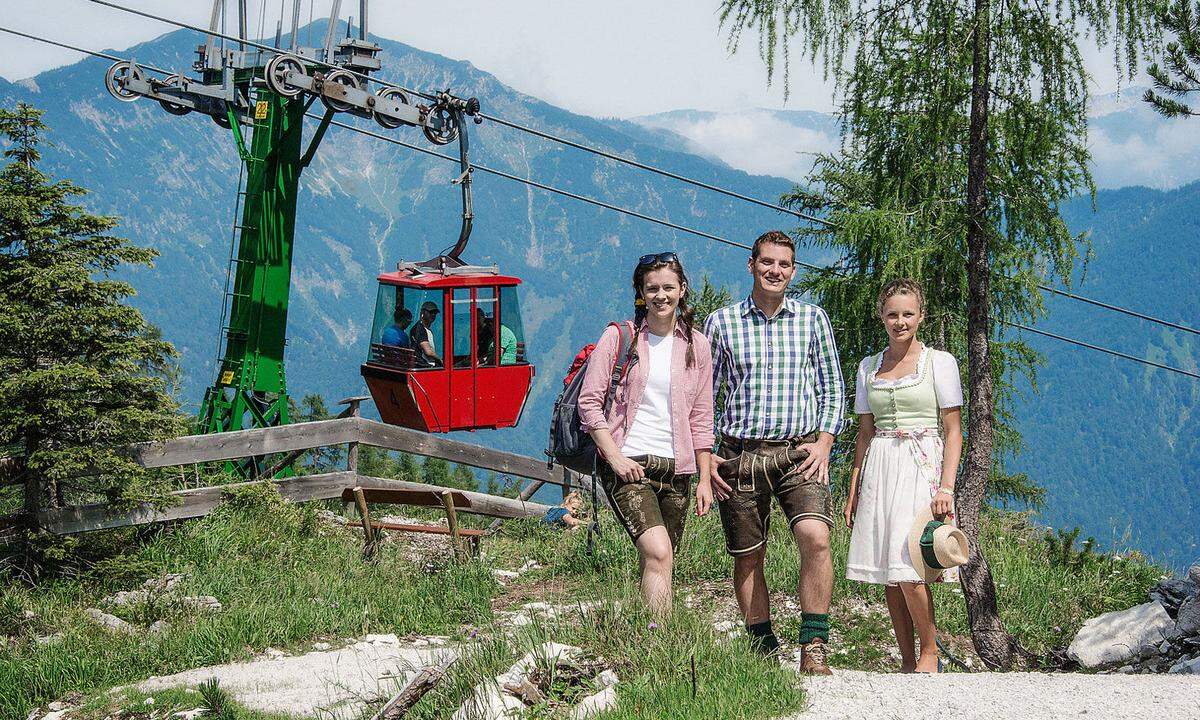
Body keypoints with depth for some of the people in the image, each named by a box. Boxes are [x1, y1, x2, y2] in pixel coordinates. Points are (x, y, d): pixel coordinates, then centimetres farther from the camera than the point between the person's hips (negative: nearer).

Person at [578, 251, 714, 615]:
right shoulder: (619, 336, 2)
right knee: (658, 553, -22)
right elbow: (589, 401, -1)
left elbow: (701, 418, 14)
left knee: (655, 565, 6)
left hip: (676, 468, 4)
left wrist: (705, 478, 11)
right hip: (628, 465, -4)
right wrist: (614, 456, -10)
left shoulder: (696, 345, 11)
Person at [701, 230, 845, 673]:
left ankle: (813, 649, -16)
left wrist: (824, 443, -3)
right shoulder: (722, 322, 5)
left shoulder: (812, 319, 7)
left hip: (800, 452, -1)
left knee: (815, 537, -22)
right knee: (748, 558, 4)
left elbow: (831, 388, 12)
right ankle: (764, 652, 17)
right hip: (740, 454, 1)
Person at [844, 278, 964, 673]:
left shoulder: (939, 362, 1)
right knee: (889, 575, 2)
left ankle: (929, 654, 2)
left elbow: (953, 431, -1)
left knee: (909, 569, -15)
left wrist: (946, 486, -11)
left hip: (923, 468, -5)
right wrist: (853, 490, 12)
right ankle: (907, 661, 10)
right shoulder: (869, 367, 14)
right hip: (879, 470, 5)